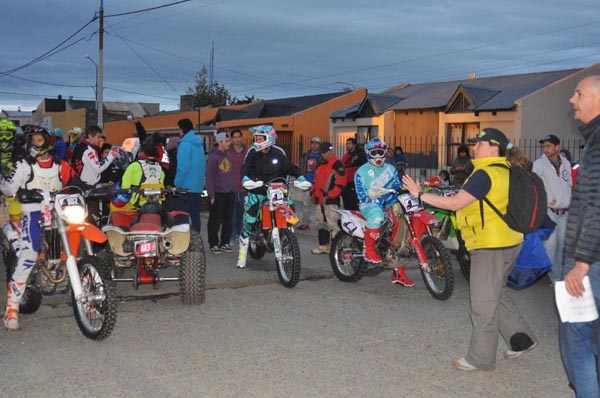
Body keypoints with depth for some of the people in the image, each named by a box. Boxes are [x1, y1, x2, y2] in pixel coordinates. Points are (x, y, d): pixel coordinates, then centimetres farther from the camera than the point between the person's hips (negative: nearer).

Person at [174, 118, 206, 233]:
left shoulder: (185, 144, -13)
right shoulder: (199, 143, 12)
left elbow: (183, 167, -19)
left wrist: (177, 183, -11)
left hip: (186, 186, -8)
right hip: (198, 187, 8)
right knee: (195, 215, 12)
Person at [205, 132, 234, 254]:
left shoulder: (228, 155, 11)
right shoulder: (213, 157, -11)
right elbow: (209, 177, -11)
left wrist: (233, 189, 15)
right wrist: (211, 195, -13)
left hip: (229, 193, 7)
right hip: (217, 194, -7)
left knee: (228, 220, 9)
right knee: (215, 221, 1)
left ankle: (225, 243, 19)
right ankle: (213, 244, 11)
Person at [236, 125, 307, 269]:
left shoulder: (278, 153, 2)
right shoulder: (253, 152, -1)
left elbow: (290, 167, 5)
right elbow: (246, 167, -13)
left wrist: (300, 177, -12)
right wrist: (245, 179, -34)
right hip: (257, 191, -1)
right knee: (248, 223, -4)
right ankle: (242, 255, 7)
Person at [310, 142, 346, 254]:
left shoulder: (337, 165, -11)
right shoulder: (321, 164, 17)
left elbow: (340, 184, -17)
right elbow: (316, 180, 26)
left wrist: (328, 196, -19)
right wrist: (313, 193, 16)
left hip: (331, 200, -9)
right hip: (319, 200, 9)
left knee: (333, 224, -12)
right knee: (321, 223, 14)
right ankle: (324, 246, 22)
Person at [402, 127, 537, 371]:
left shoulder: (485, 174, -17)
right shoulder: (504, 171, 12)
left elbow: (455, 203, -22)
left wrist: (420, 194, -17)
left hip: (491, 246, -10)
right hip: (507, 242, 10)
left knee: (483, 303, -2)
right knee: (498, 295, 22)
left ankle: (480, 358, 6)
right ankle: (521, 338, 29)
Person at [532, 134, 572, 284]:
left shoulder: (566, 163, 7)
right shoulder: (539, 164, -8)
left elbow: (569, 184, 16)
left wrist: (568, 201, 7)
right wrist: (547, 200, -12)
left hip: (564, 211, 5)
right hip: (549, 210, -5)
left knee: (562, 243, 12)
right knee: (550, 244, -7)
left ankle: (559, 273, 25)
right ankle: (554, 276, 3)